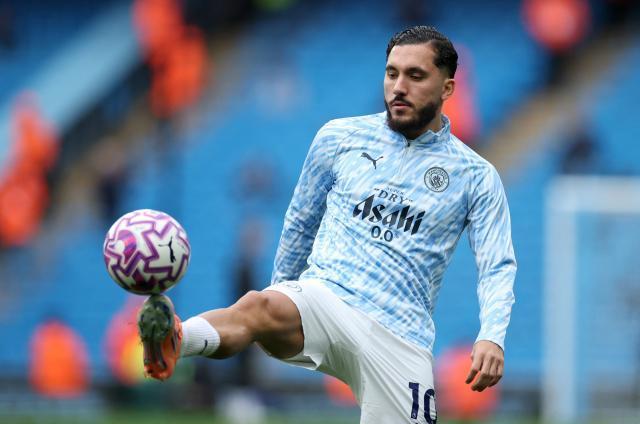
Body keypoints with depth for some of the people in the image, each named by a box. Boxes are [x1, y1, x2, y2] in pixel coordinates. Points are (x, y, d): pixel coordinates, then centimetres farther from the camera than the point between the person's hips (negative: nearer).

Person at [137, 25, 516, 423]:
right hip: (323, 297, -1)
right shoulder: (340, 137, 11)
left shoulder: (476, 177, 6)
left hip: (399, 335, 1)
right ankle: (172, 342, -66)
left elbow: (498, 267, 1)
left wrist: (492, 336, -17)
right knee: (258, 307, -34)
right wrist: (281, 288, 28)